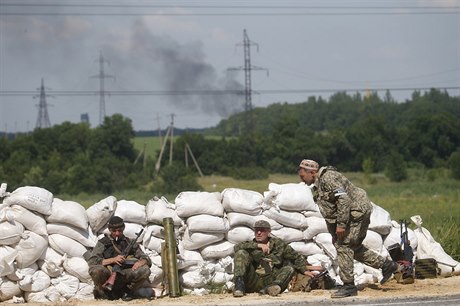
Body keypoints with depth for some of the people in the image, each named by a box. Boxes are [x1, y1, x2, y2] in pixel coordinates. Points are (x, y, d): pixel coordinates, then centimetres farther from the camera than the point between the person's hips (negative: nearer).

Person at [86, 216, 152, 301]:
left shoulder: (130, 243, 15)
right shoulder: (103, 243, 7)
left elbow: (147, 260, 12)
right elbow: (91, 262, -7)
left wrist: (140, 262, -14)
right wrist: (113, 260, -18)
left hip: (125, 277, 2)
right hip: (108, 277, -2)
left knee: (145, 270, -23)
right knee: (96, 270, -35)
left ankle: (128, 291, 0)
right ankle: (102, 291, -3)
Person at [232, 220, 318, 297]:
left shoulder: (278, 244, 18)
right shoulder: (251, 245, 15)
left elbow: (296, 257, 23)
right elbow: (237, 247, -7)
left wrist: (304, 270, 9)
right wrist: (258, 246, -15)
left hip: (269, 282, 1)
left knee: (289, 268, -15)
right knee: (241, 253, -14)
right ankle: (239, 283, -37)